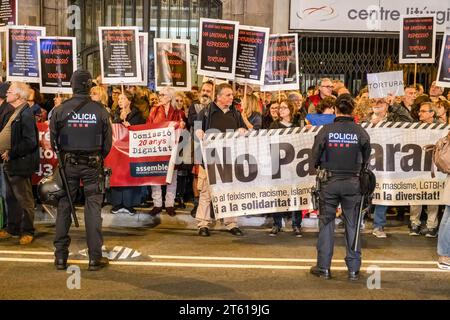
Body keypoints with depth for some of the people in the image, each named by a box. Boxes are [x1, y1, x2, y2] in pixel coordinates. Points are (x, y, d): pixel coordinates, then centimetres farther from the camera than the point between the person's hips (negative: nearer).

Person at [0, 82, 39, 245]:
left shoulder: (26, 114, -17)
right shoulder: (14, 112, 14)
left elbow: (30, 142, -24)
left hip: (20, 164, -10)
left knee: (24, 200, 1)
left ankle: (27, 231, 11)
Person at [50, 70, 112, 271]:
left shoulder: (60, 110, -6)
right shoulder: (100, 111, -6)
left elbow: (53, 141, 0)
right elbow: (108, 143, -2)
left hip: (68, 164, 1)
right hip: (92, 164, -1)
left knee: (64, 207, 9)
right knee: (93, 209, 4)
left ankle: (60, 257, 12)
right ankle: (95, 258, 6)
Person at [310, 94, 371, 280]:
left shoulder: (326, 130, -9)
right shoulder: (360, 132, -6)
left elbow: (315, 157, -2)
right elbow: (366, 160, 3)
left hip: (329, 182, 0)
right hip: (352, 183, 1)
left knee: (326, 223, 9)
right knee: (353, 225, 9)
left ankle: (323, 267, 14)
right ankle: (353, 269, 14)